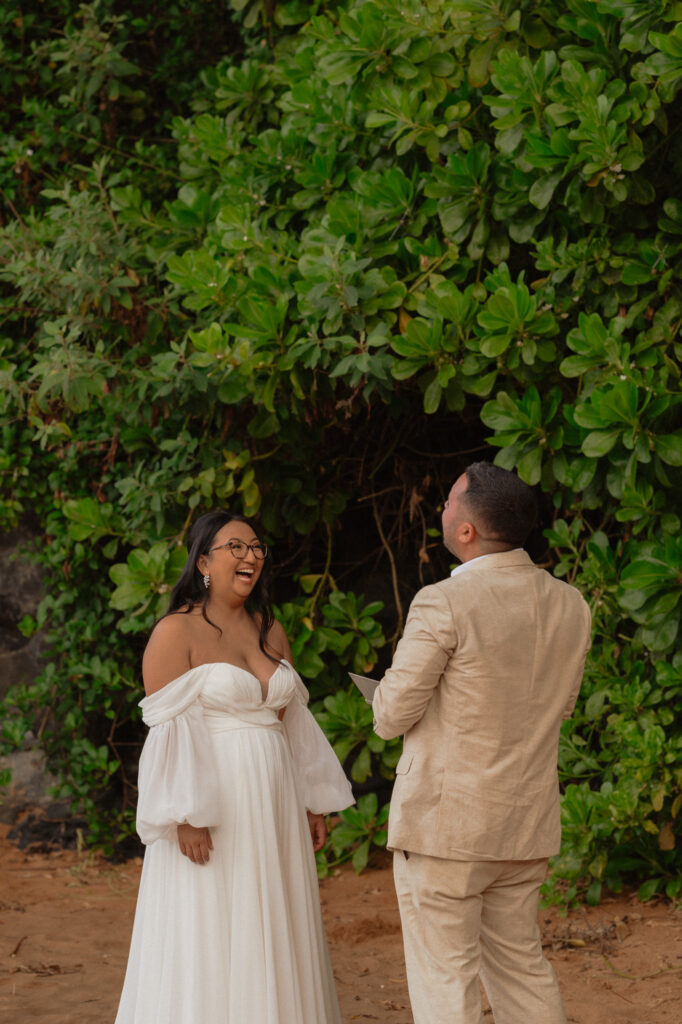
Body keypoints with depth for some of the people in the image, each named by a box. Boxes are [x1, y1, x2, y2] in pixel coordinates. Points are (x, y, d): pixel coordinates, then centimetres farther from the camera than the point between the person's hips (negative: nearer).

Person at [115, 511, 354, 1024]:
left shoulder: (271, 632, 12)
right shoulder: (176, 632, -7)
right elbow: (167, 730, -12)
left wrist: (312, 803, 12)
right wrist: (185, 818, -19)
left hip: (272, 805, 6)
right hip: (212, 808, -6)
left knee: (274, 941, 9)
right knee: (208, 941, -3)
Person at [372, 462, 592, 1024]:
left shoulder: (444, 604, -18)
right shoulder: (570, 606, 2)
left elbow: (393, 715, -12)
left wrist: (389, 701, 10)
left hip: (445, 823, -6)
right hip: (528, 825, 7)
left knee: (444, 978, 1)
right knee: (521, 963, 18)